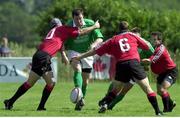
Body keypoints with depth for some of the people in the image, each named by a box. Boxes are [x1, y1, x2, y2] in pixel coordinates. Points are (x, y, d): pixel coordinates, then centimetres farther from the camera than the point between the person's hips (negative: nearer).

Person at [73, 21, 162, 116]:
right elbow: (146, 46, 22)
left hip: (121, 65, 2)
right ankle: (158, 112, -6)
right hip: (134, 63, -2)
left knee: (115, 90, 21)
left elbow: (95, 51, 22)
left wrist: (80, 57, 31)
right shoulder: (132, 35, 16)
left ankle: (104, 104, 1)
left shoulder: (113, 40, 19)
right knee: (148, 89, 2)